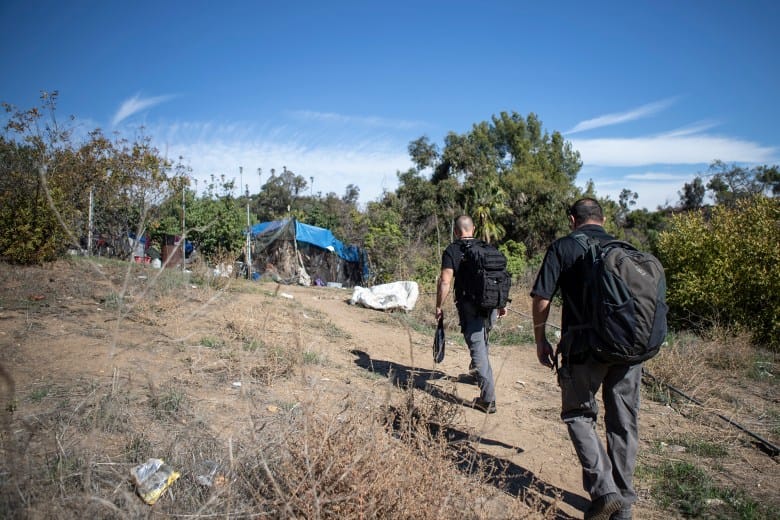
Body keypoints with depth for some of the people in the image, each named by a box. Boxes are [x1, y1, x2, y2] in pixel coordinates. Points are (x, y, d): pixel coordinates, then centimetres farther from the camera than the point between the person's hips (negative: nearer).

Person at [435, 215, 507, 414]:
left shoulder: (452, 251, -4)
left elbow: (445, 281, -13)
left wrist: (439, 306, -4)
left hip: (469, 307, -5)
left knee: (478, 349, -2)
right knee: (482, 340, 29)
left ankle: (488, 399, -1)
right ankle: (477, 370, 51)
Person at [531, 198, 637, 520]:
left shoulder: (563, 248, -1)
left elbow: (541, 301, -6)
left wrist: (540, 341, 6)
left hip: (585, 347, -4)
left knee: (578, 414, 13)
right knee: (623, 422, 14)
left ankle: (604, 489, 4)